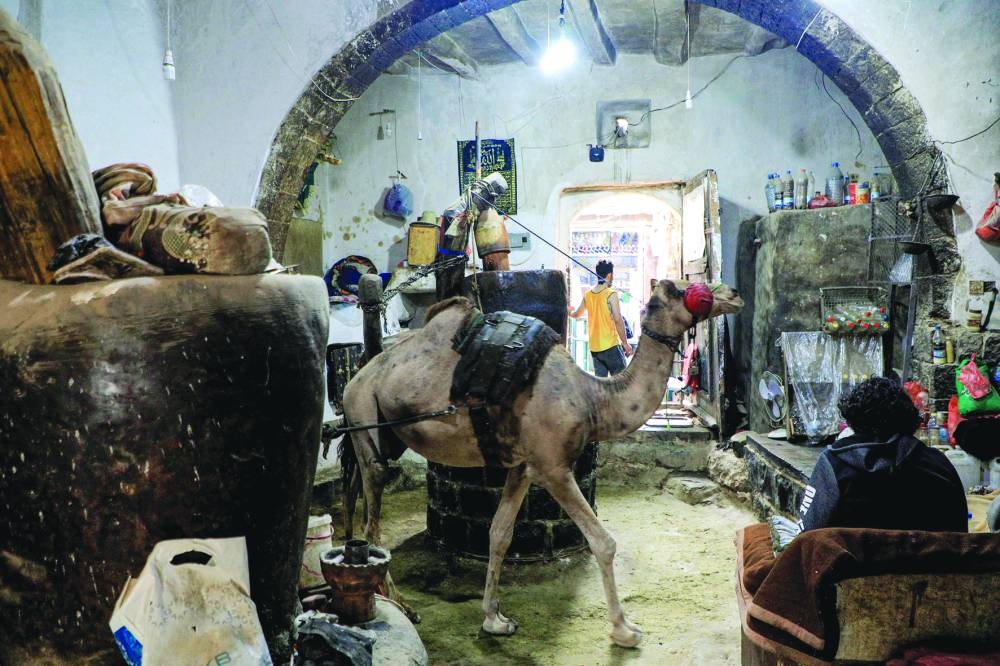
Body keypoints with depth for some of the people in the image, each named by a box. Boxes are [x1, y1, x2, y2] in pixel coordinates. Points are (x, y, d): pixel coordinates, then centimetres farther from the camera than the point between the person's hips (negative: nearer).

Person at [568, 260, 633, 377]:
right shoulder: (611, 294, -11)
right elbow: (618, 321, -15)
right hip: (611, 345, -6)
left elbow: (576, 314, 23)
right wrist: (625, 343, -7)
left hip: (594, 347, 6)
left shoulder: (588, 294, 7)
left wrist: (570, 311, 46)